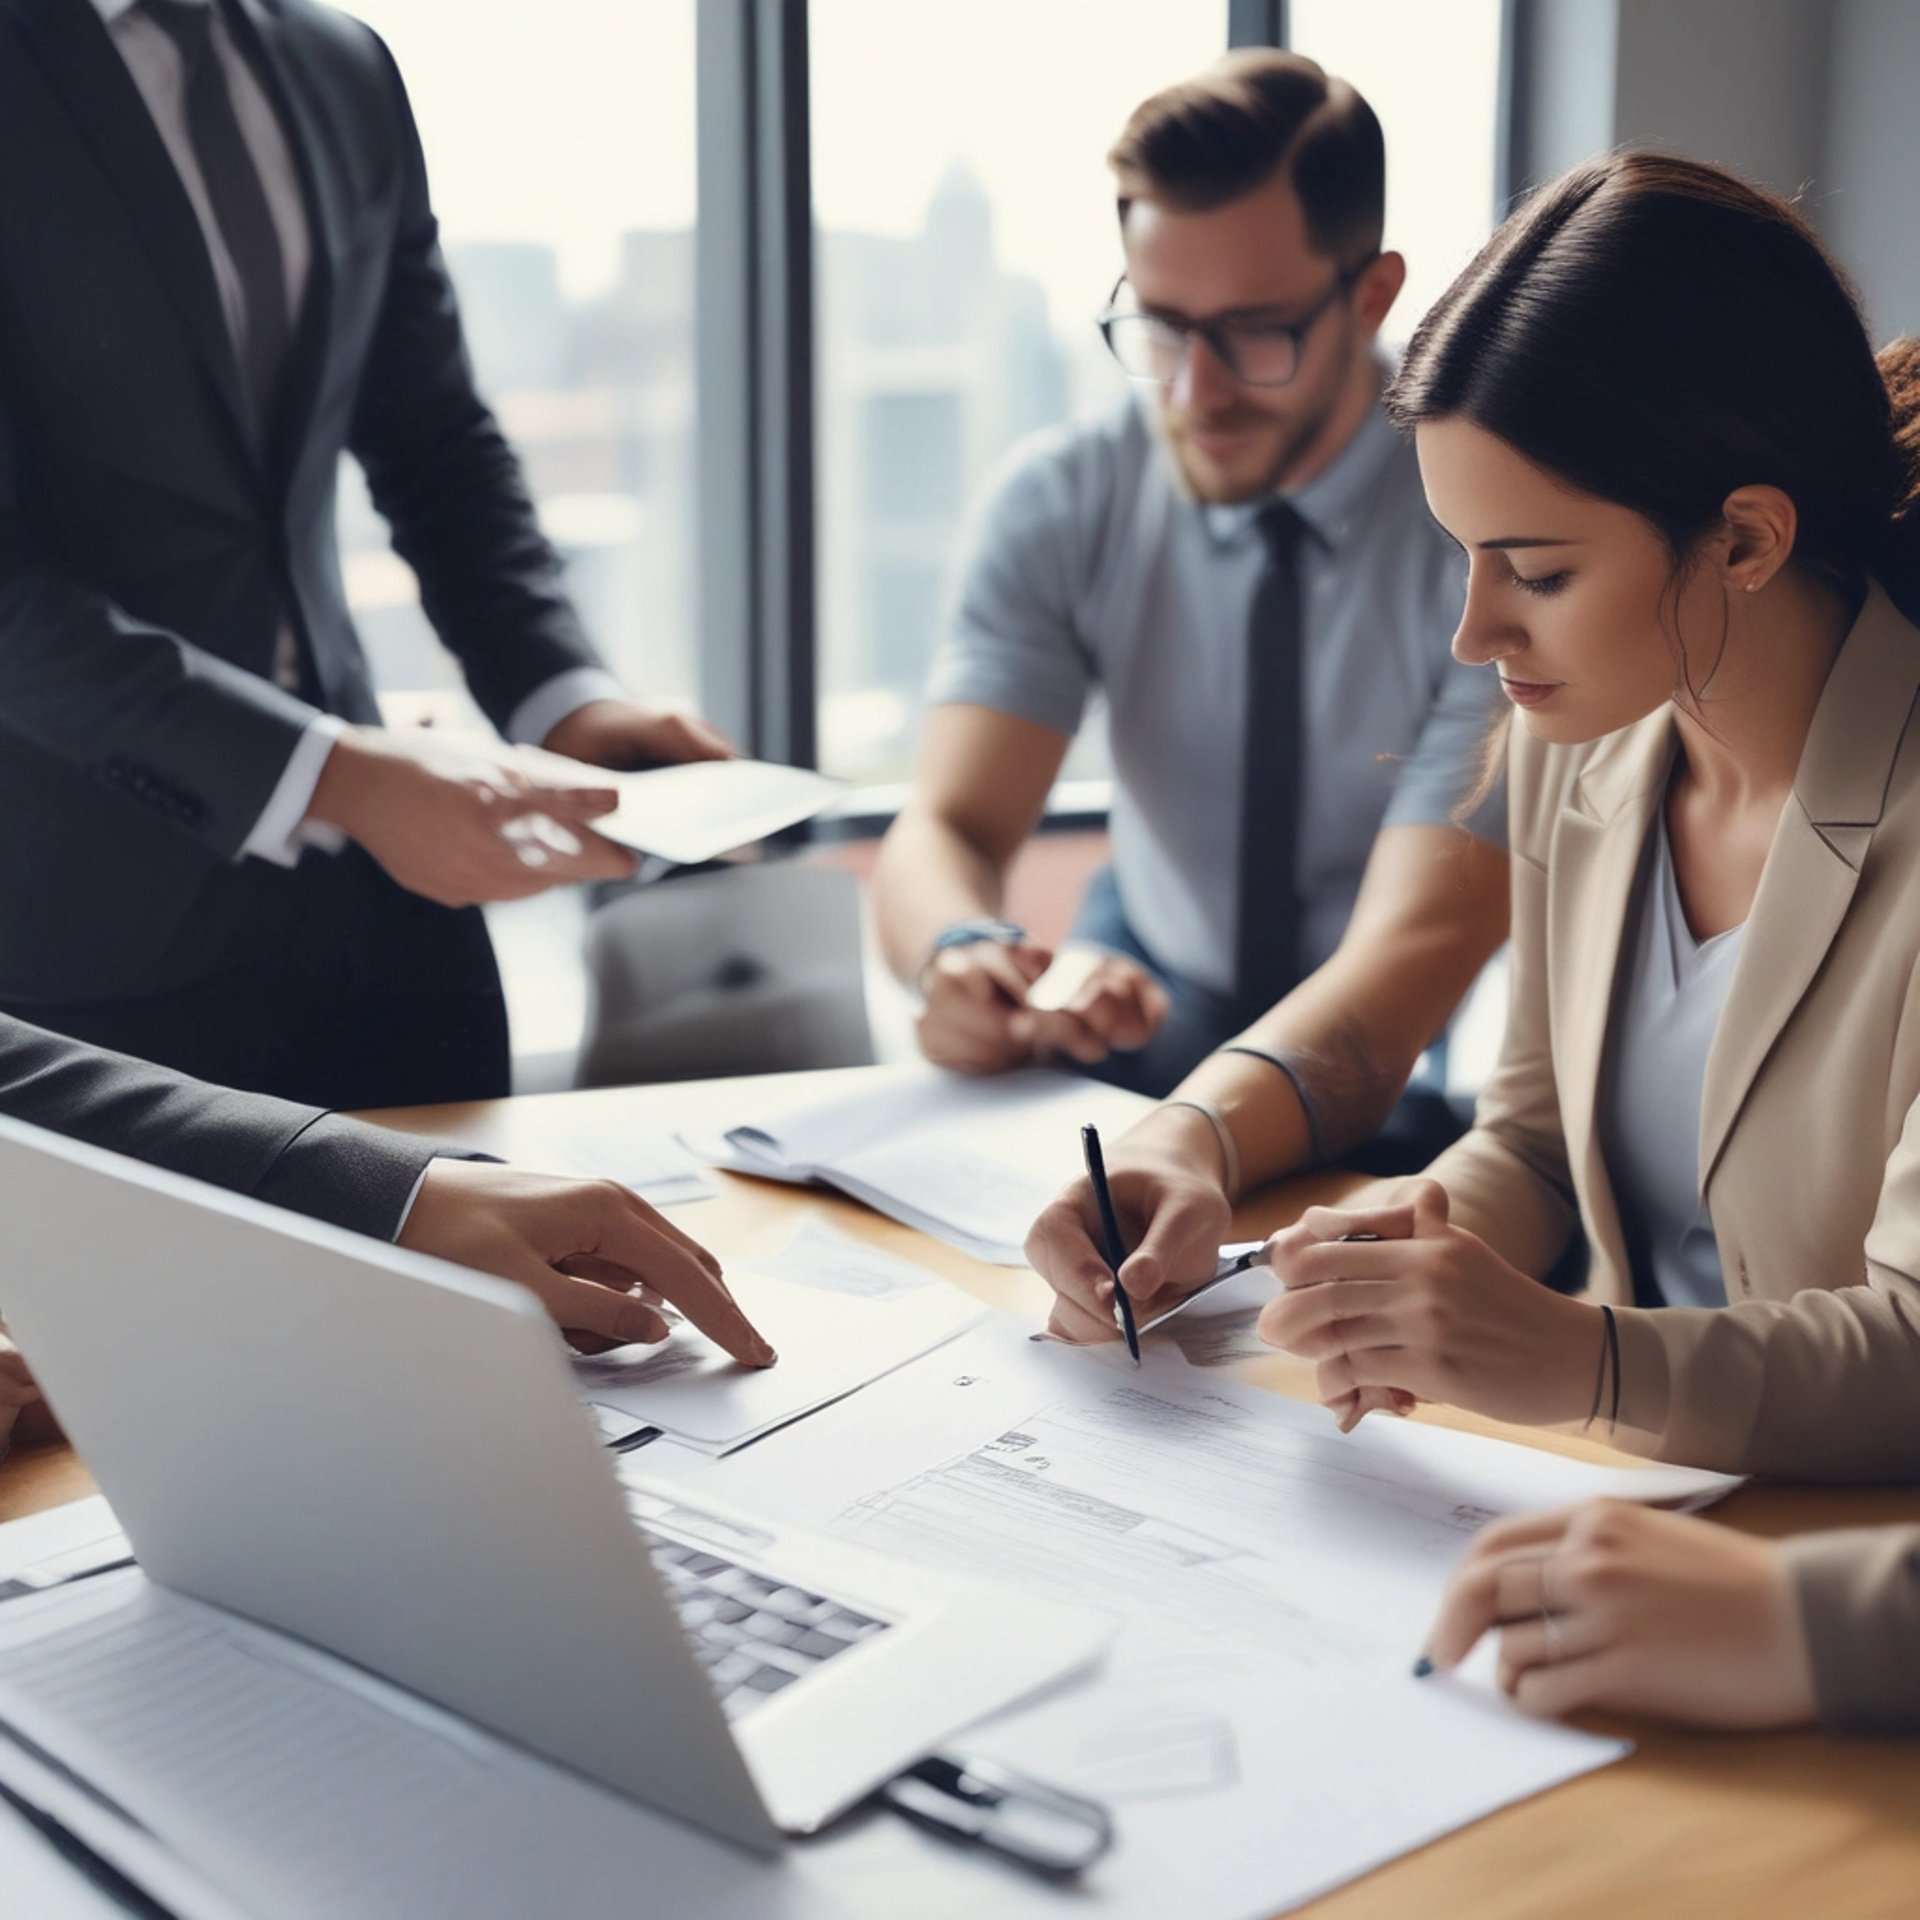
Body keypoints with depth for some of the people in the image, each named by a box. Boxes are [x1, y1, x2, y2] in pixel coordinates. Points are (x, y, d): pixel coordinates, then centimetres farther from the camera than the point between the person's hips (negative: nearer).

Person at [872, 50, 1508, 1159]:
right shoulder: (1061, 506, -7)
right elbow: (947, 827, -15)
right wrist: (965, 955, -41)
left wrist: (1191, 1147, -52)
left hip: (1433, 1062, -1)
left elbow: (1422, 943, -31)